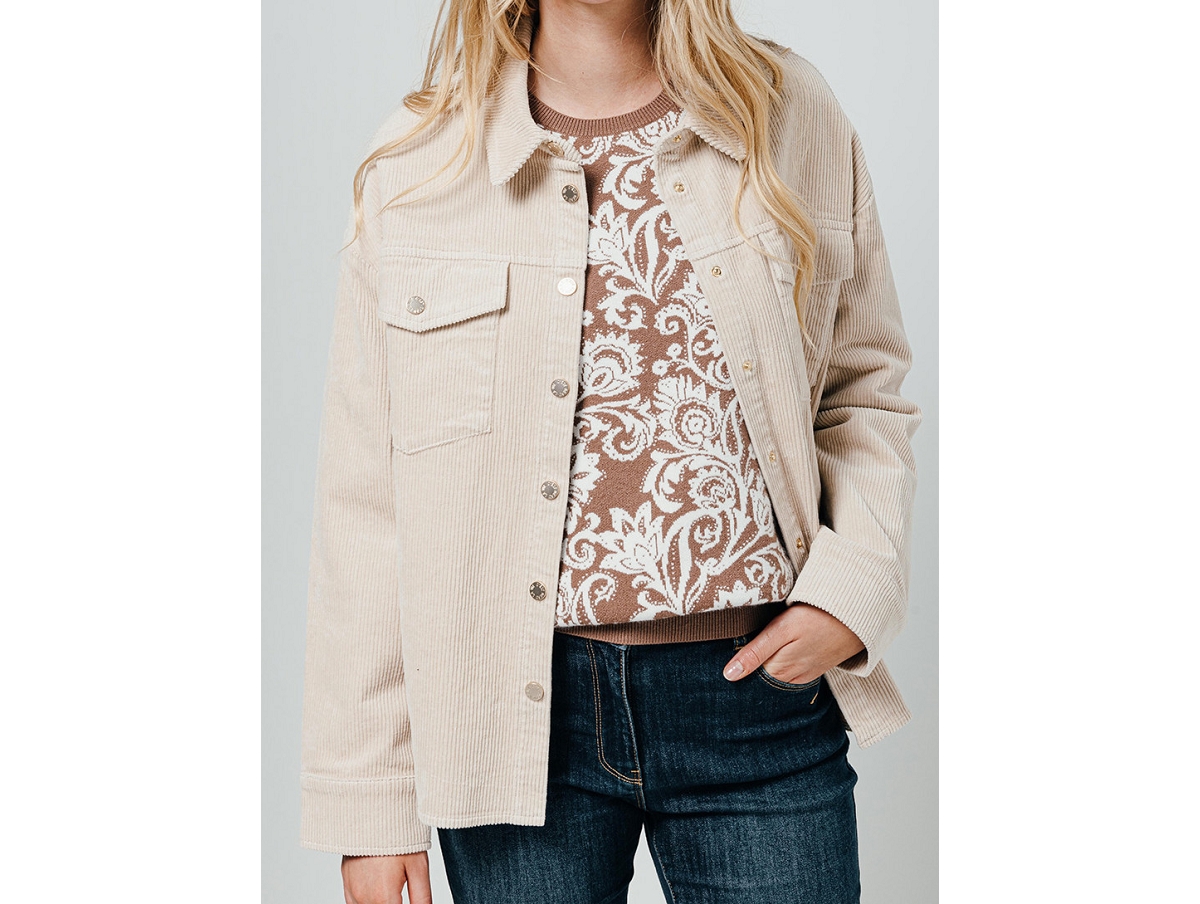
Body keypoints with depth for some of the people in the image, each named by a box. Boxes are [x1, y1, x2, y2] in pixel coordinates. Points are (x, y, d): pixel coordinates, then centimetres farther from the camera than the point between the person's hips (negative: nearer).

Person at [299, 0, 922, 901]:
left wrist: (853, 585, -6)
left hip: (761, 693, 1)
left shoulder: (794, 115, 4)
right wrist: (369, 805, 0)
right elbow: (366, 505, 0)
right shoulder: (414, 167, 0)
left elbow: (864, 385, 13)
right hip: (517, 710, 0)